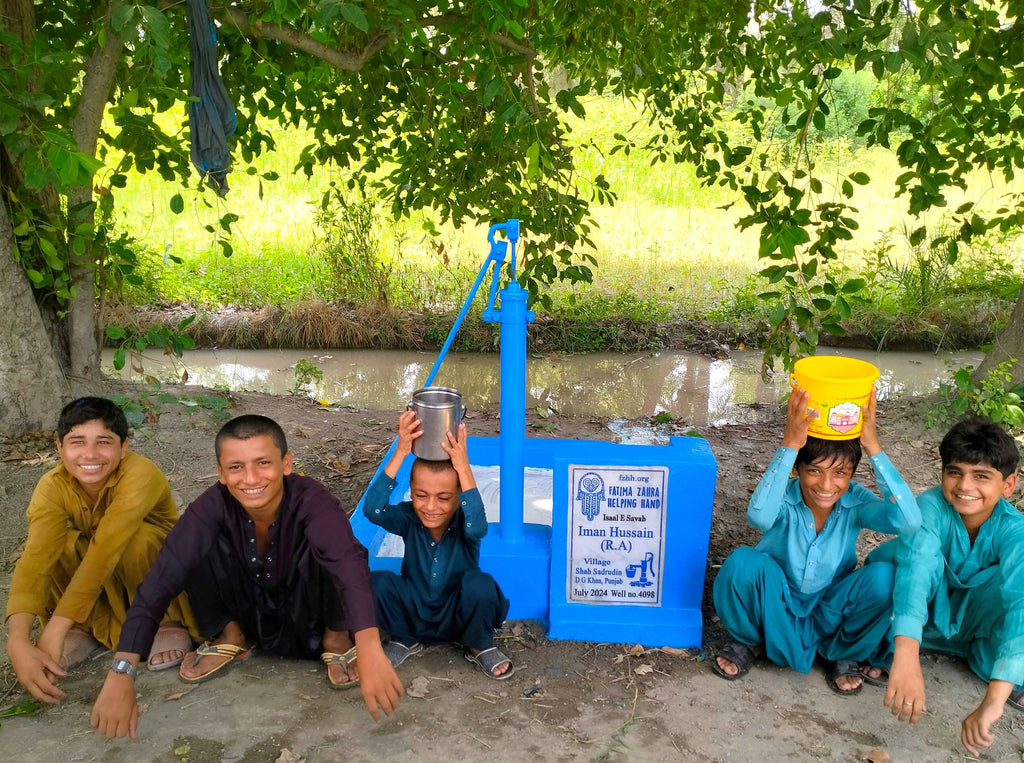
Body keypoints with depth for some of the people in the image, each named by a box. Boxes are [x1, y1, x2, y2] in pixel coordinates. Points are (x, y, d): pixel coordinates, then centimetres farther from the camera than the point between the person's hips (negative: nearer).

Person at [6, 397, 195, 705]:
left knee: (136, 538, -35)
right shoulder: (53, 487, -21)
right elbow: (34, 559, -34)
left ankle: (167, 622, -11)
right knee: (55, 545, -26)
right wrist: (18, 644, -48)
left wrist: (54, 631, -45)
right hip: (101, 590, 3)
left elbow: (105, 550, -41)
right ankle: (84, 629, -5)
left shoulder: (141, 474, -33)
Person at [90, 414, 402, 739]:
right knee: (200, 547, -22)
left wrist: (370, 652, -64)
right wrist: (120, 675, -39)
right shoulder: (214, 505, -23)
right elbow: (160, 581, -29)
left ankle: (336, 639, -6)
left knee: (322, 546, -33)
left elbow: (349, 564, -48)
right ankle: (231, 637, 3)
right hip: (250, 617, 3)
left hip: (307, 623, -2)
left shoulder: (311, 499, -31)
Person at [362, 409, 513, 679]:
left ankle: (480, 647, -2)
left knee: (480, 583, -34)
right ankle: (405, 640, 6)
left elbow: (477, 526, -47)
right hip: (414, 614, 2)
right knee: (377, 581, -26)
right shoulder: (408, 518, -16)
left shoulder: (464, 522, -21)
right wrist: (400, 453, -42)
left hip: (459, 617, -2)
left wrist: (463, 467, -49)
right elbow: (373, 510, -37)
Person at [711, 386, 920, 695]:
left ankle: (846, 655, 4)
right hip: (773, 609, -2)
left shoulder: (855, 502, -16)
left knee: (883, 576, -26)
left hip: (830, 614, 2)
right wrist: (790, 444, -49)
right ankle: (746, 640, 0)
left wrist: (873, 447, -39)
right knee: (742, 562, -33)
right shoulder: (784, 496, -23)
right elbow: (759, 516, -49)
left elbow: (908, 520, -37)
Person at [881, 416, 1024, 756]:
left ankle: (987, 659, -4)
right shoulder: (931, 506, -29)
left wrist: (994, 697, -56)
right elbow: (915, 568, -45)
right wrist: (906, 656, -62)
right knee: (915, 551, -34)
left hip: (970, 619, 2)